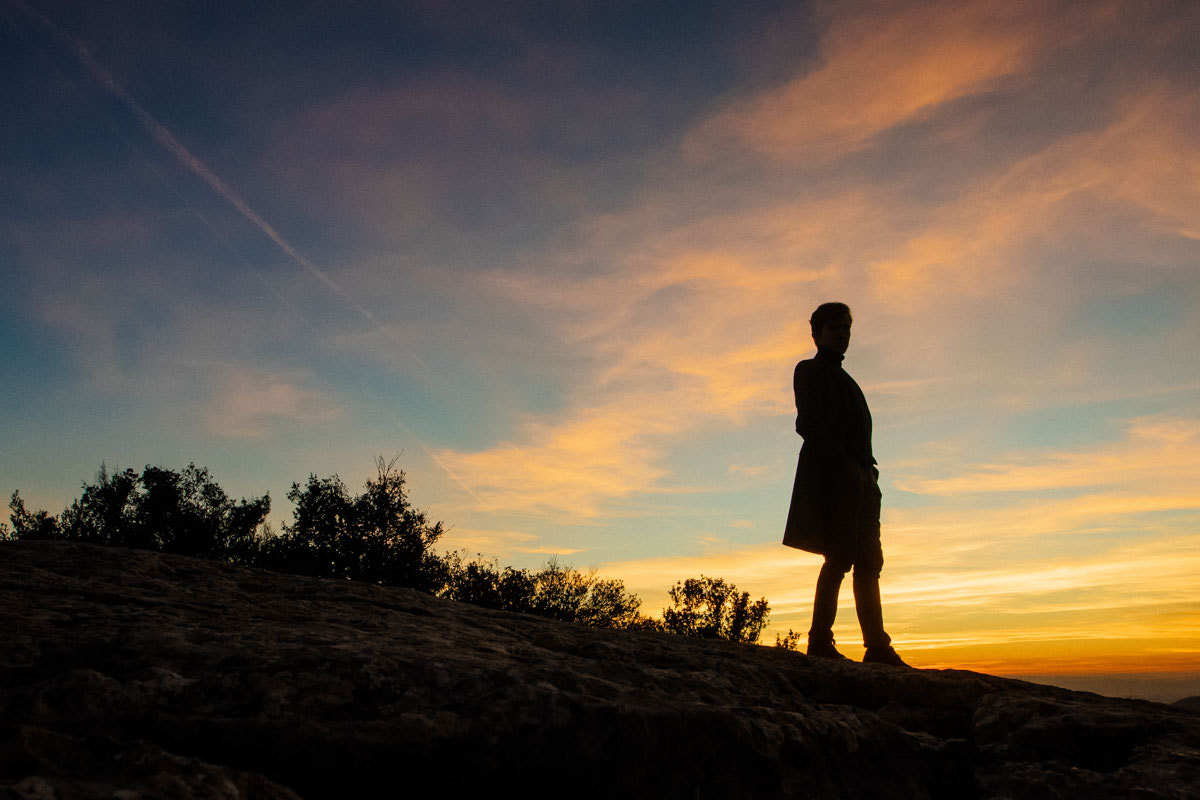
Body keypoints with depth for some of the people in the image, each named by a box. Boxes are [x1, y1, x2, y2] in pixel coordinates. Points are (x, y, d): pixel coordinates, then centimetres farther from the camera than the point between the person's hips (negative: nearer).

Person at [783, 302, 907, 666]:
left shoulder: (842, 379, 29)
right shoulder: (810, 370, 5)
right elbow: (810, 424, -9)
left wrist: (867, 471, 9)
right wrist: (843, 466, -18)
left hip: (859, 479, 8)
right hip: (833, 474, -8)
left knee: (868, 562, 3)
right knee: (840, 557, -13)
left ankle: (878, 647, 4)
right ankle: (820, 642, -10)